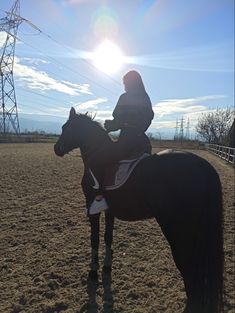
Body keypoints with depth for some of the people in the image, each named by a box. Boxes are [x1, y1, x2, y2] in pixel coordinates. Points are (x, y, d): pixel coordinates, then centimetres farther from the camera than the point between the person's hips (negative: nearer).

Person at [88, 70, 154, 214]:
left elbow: (118, 122, -9)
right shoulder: (146, 99, 16)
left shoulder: (125, 98, -6)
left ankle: (99, 197, -7)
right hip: (143, 142, 9)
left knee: (95, 161, -1)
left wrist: (108, 125, 15)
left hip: (127, 142, -9)